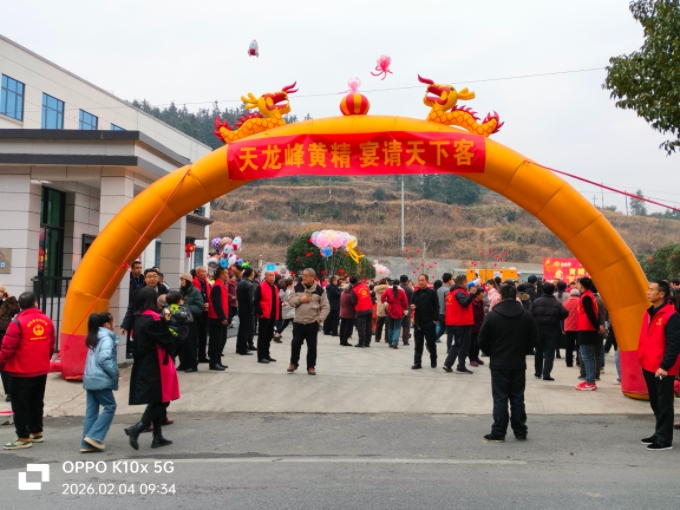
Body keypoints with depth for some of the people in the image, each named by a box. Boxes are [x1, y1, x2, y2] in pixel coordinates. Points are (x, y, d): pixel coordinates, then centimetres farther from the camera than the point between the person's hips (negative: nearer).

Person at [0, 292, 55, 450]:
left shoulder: (18, 322, -16)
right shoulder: (47, 320, 2)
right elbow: (51, 345, 9)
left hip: (22, 372, -6)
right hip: (41, 370, 6)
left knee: (20, 405, 3)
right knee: (36, 402, 18)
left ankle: (23, 438, 6)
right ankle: (37, 433, 26)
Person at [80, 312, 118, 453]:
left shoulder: (94, 337, 16)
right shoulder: (106, 337, -12)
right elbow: (104, 359, -22)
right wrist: (115, 374, -13)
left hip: (90, 379, 9)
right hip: (101, 379, -9)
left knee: (91, 410, 9)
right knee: (110, 406, 2)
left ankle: (87, 443, 9)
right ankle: (94, 436, -5)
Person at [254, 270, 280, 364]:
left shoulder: (275, 288, 15)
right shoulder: (261, 287, -9)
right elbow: (256, 301, -13)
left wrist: (278, 314, 13)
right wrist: (260, 313, -17)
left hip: (273, 316, 8)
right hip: (264, 316, -8)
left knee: (269, 336, 14)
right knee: (262, 337, -2)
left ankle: (266, 355, 23)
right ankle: (261, 357, 2)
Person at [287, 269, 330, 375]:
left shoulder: (319, 290, -3)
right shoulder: (298, 287, 4)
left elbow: (326, 306, 0)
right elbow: (290, 301, 4)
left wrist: (320, 318, -10)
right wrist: (300, 299, -14)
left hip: (313, 323, -1)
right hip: (298, 321, 2)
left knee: (312, 345, 5)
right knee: (295, 343, 3)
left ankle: (311, 366, 17)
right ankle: (293, 363, 21)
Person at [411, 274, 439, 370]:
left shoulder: (432, 292, -4)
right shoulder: (415, 293, 10)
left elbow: (436, 306, -7)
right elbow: (412, 304, 19)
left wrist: (435, 319, -13)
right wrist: (412, 306, -5)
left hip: (429, 322, -4)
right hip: (418, 322, 4)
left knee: (431, 343, 6)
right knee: (418, 344, 5)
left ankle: (433, 361, 22)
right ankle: (417, 363, 8)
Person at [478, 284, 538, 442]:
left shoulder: (492, 315, -9)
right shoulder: (527, 316, -1)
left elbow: (482, 340, -7)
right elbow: (534, 339, 4)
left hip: (498, 364, -2)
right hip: (519, 364, 3)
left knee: (500, 399, 2)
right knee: (518, 398, 11)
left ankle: (498, 433, 4)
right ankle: (520, 432, 17)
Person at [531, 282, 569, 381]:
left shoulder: (536, 301, -4)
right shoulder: (557, 303, -5)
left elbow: (531, 314, -9)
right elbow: (565, 313, -13)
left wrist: (535, 323, 2)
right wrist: (557, 319, 5)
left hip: (538, 328, 2)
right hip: (552, 329, -2)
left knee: (539, 351, 16)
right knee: (549, 353, 0)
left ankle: (538, 372, 24)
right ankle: (546, 374, -6)